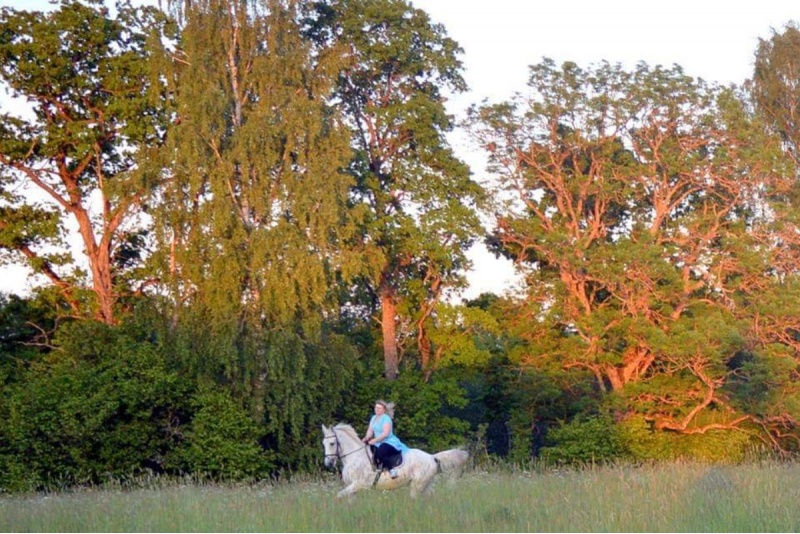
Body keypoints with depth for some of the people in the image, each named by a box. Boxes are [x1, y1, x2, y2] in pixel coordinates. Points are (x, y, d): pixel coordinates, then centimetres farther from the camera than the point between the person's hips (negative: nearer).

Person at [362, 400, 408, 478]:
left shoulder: (386, 419, -13)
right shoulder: (374, 418, 12)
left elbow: (385, 433, -22)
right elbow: (370, 431, 10)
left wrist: (374, 440, -28)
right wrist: (365, 439, -9)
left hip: (389, 442, -9)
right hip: (378, 443, 9)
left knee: (380, 453, -34)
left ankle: (392, 469, -19)